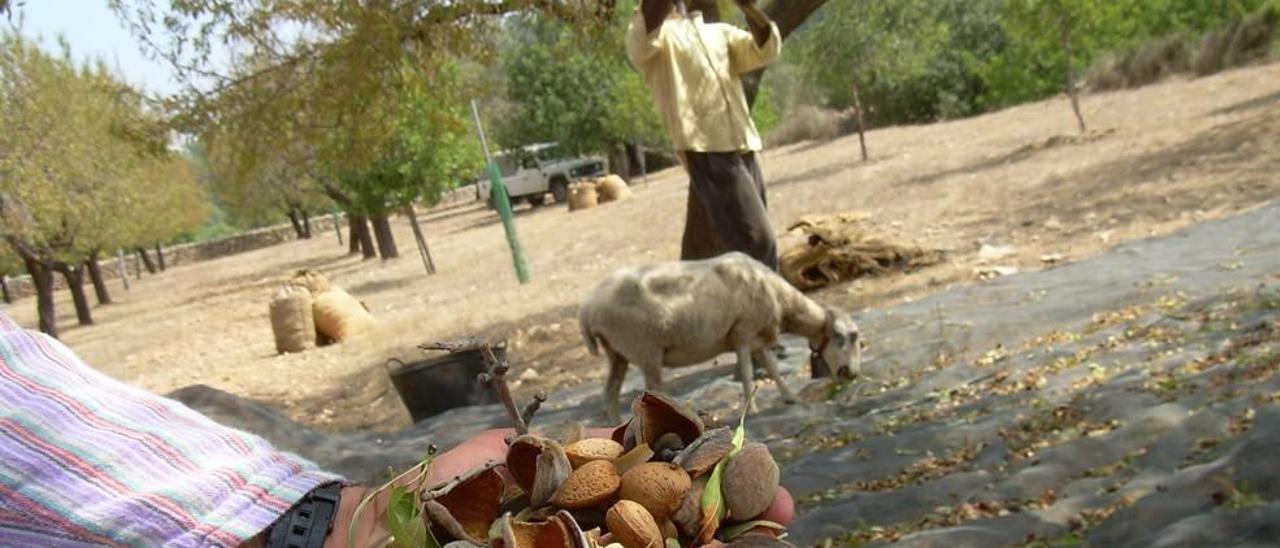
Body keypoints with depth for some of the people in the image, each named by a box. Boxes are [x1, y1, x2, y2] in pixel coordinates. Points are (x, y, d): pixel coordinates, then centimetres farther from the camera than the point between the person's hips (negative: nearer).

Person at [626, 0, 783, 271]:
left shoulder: (718, 32, 22)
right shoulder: (655, 33, 6)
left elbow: (766, 48, 6)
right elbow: (643, 36, -19)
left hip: (744, 149, 6)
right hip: (706, 151, -6)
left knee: (706, 245, 12)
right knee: (756, 241, -14)